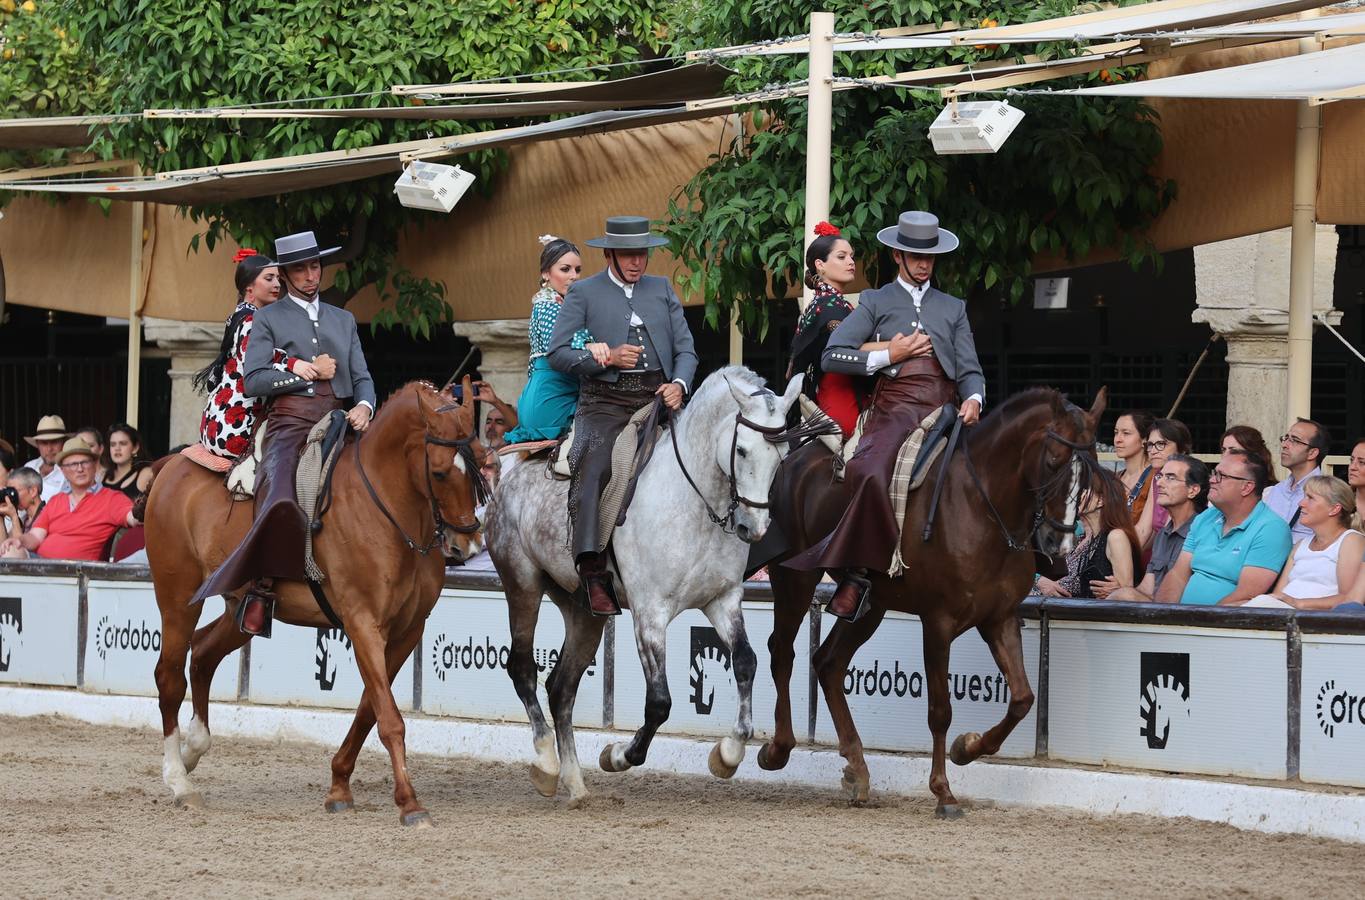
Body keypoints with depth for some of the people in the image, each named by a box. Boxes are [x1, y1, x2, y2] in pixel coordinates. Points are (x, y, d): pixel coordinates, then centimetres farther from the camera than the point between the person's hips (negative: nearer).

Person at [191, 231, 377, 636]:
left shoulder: (344, 320, 26)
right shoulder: (268, 319, 13)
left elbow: (362, 378, 19)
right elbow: (254, 381, 0)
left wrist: (364, 407, -3)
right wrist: (308, 372, -3)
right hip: (290, 421, -5)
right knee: (281, 501, -30)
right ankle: (261, 591, -24)